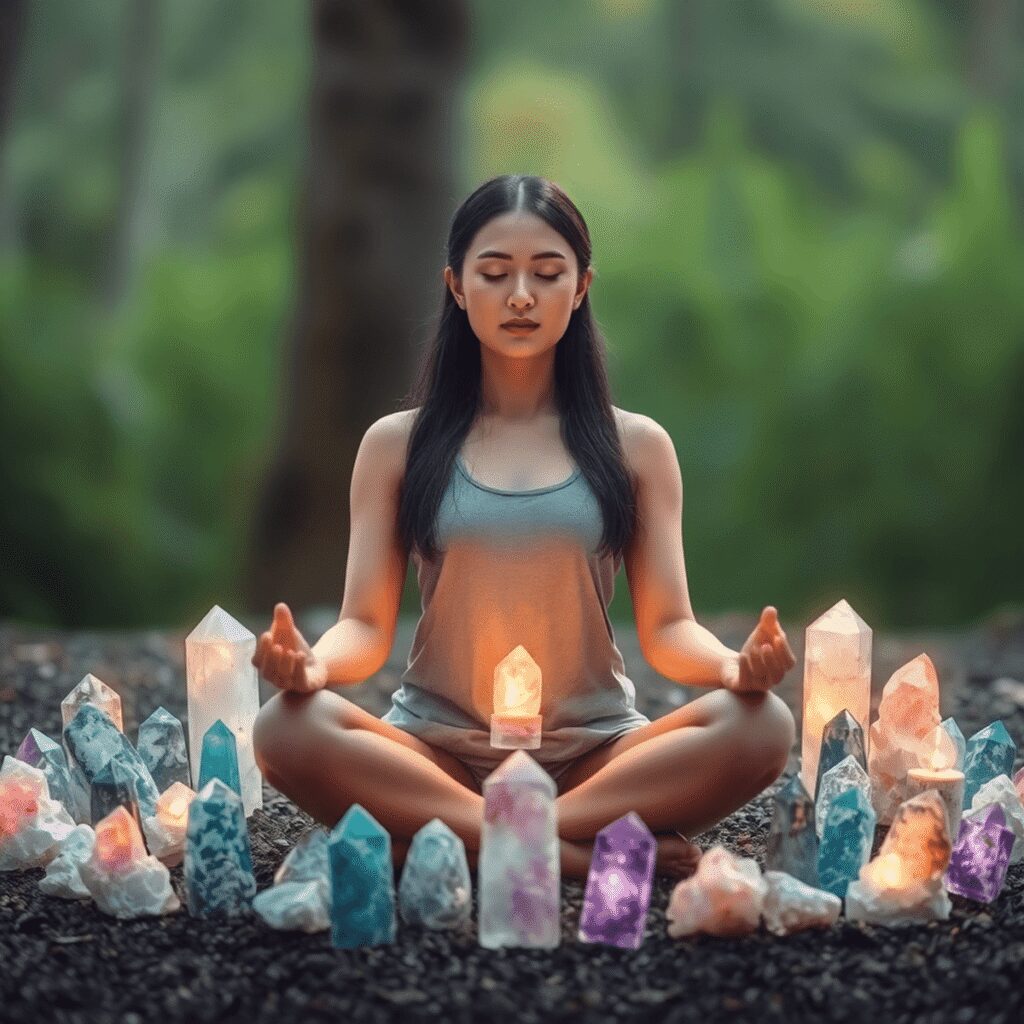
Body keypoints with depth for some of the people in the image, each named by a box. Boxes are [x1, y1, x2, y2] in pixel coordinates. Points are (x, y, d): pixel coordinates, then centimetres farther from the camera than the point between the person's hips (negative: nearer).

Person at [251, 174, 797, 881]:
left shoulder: (635, 446, 10)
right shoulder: (397, 445, 9)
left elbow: (668, 628, 5)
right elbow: (366, 626, 3)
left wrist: (735, 666, -18)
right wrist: (312, 663, -21)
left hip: (594, 752, 1)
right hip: (437, 751, 0)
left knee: (762, 726, -27)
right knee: (289, 728, -31)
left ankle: (444, 843, -26)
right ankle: (589, 854, -28)